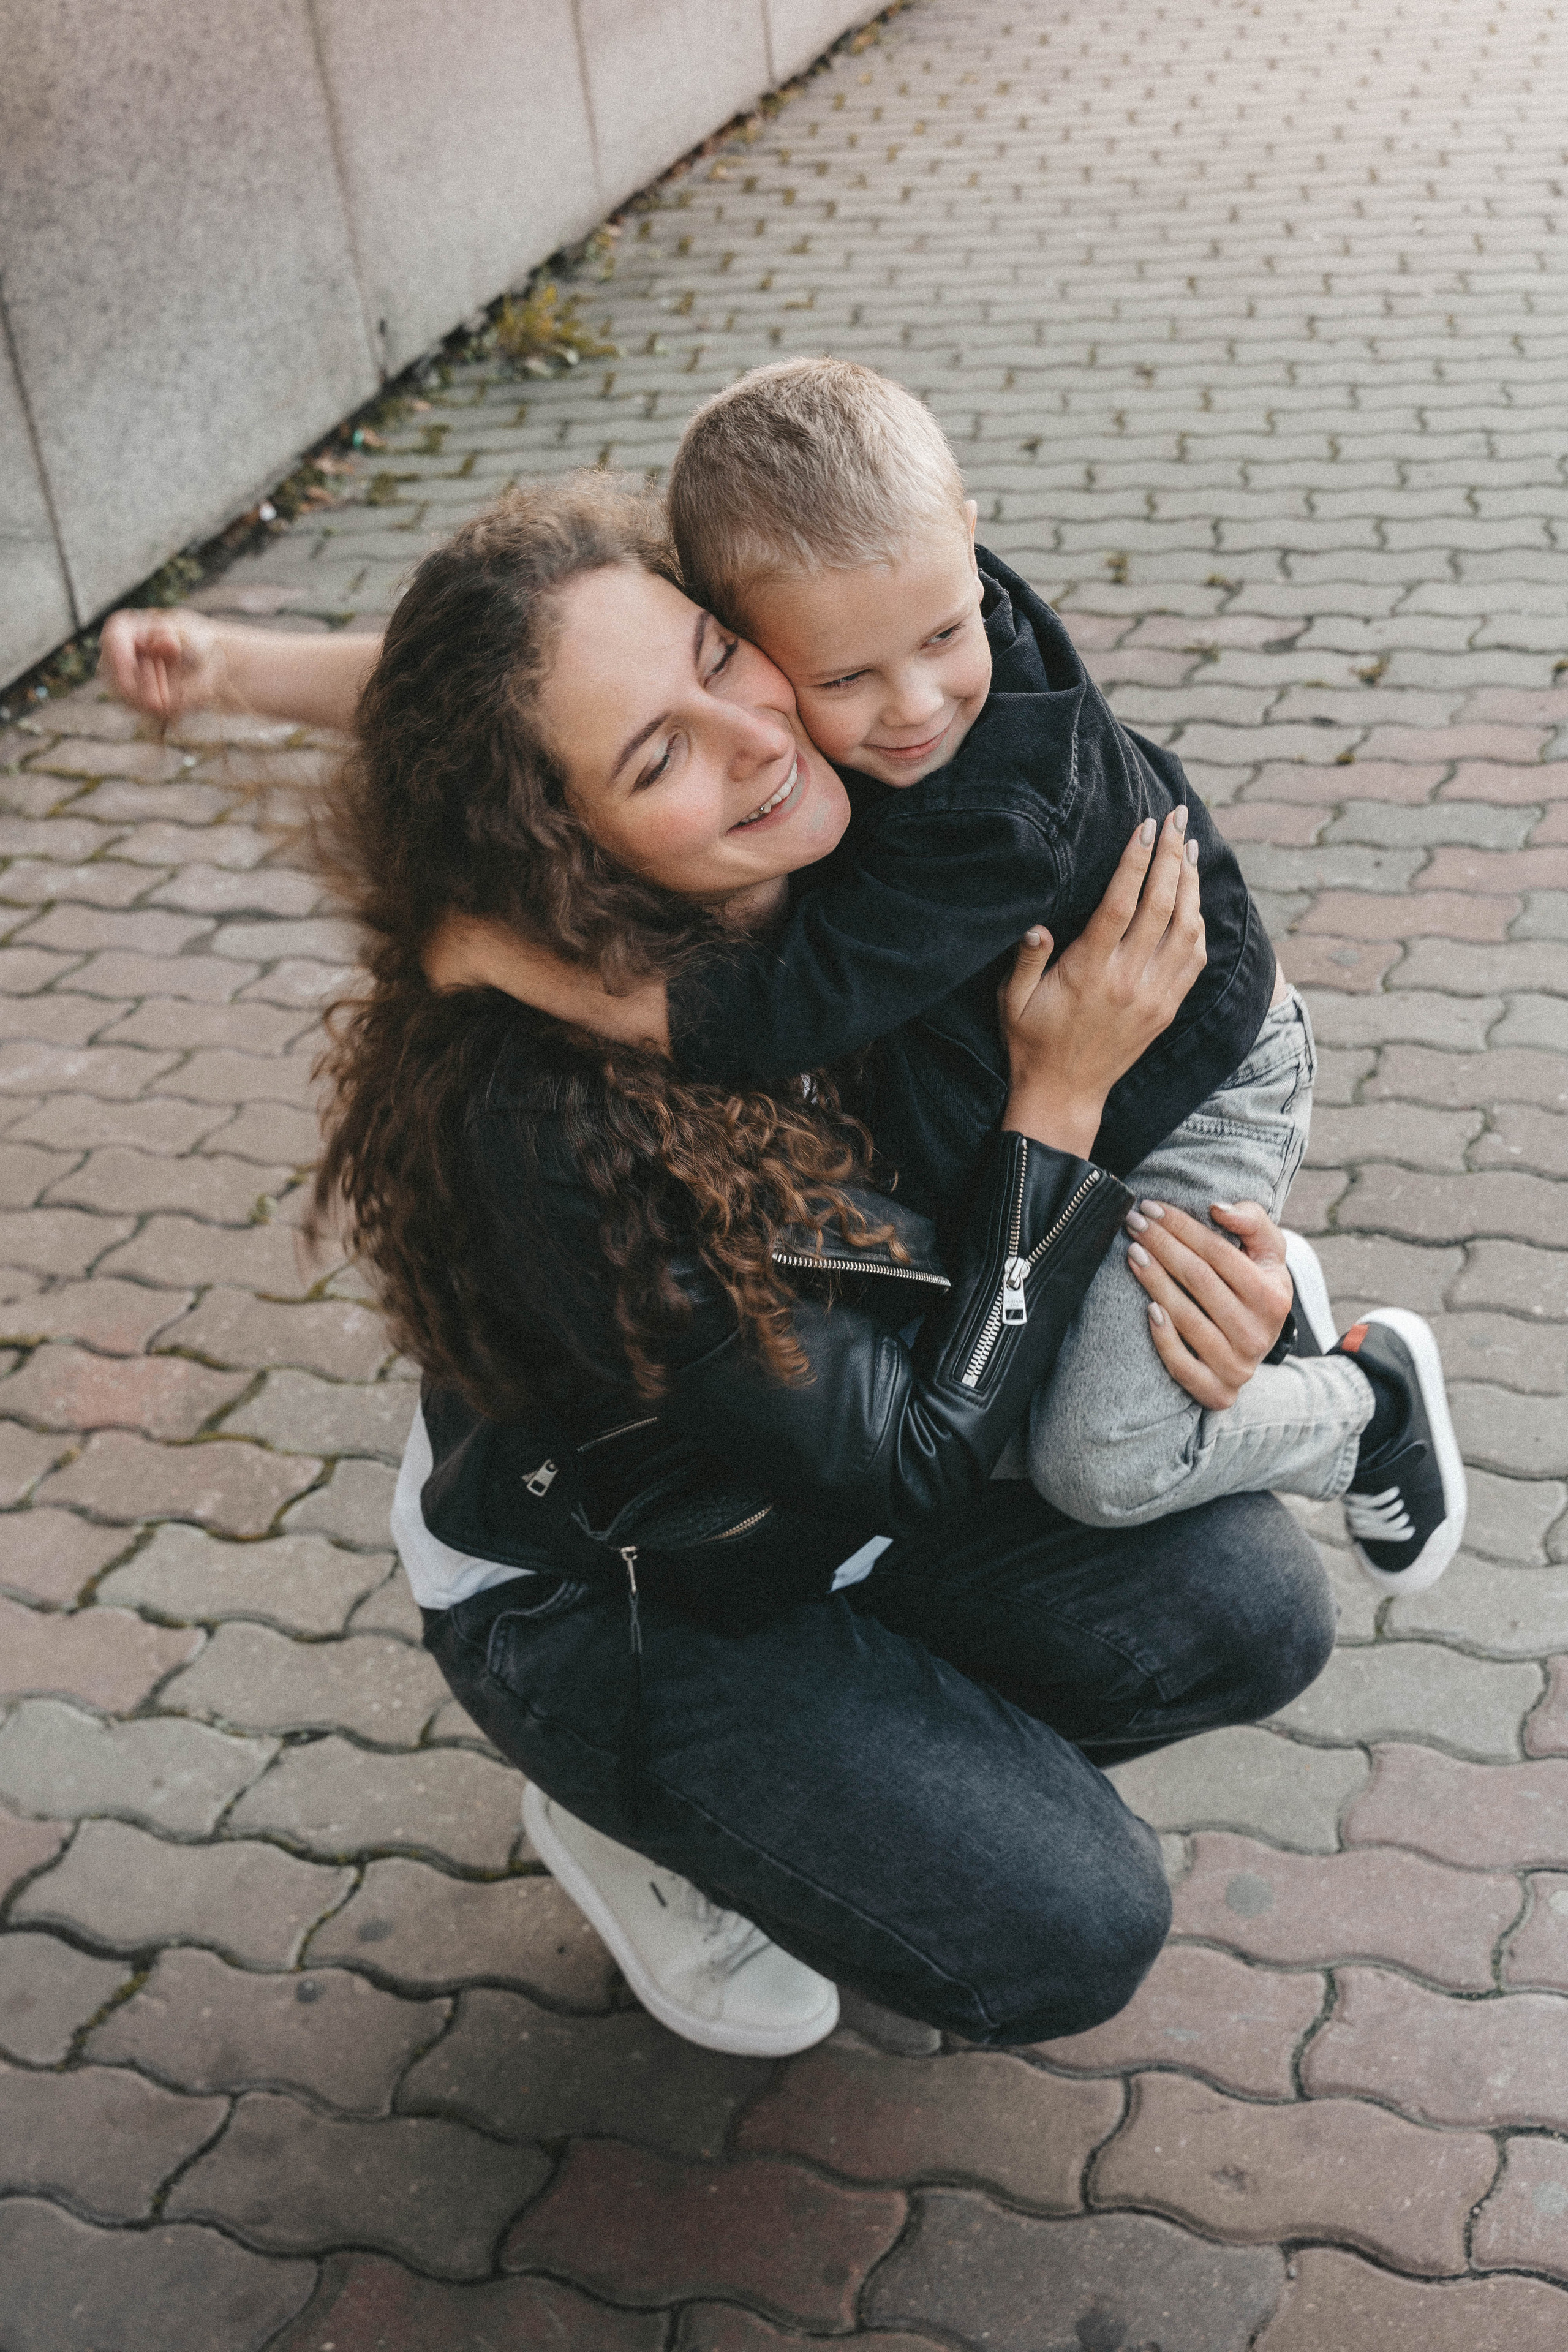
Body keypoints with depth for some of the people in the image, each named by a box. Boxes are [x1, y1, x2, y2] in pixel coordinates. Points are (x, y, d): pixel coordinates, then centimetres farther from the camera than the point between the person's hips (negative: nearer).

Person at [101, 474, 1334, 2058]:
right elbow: (911, 1463, -28)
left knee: (1252, 1613, -9)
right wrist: (1062, 1097, -28)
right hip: (599, 1597, -6)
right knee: (1065, 1935, -16)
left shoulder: (814, 874, -18)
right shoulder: (560, 1133, -38)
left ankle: (840, 1742, 12)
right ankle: (630, 1816, 9)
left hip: (833, 1485, 7)